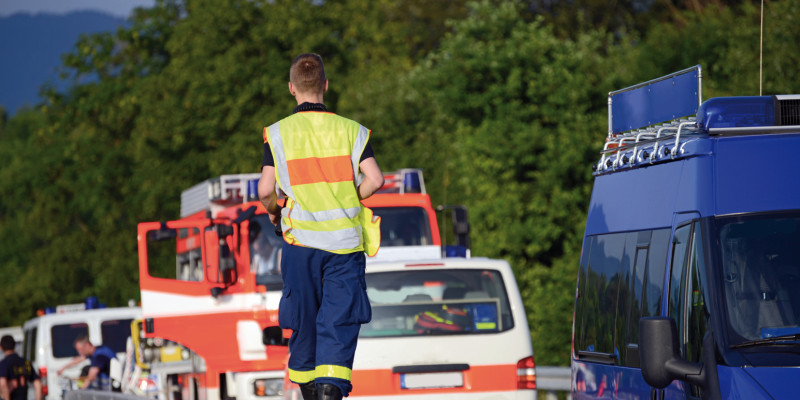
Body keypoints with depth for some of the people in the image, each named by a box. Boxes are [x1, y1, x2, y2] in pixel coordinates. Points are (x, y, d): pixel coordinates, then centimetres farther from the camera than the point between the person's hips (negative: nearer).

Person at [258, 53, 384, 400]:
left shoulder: (278, 133, 1)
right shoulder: (350, 130, 3)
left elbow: (265, 191, -7)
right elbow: (375, 179, -8)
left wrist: (273, 211, 15)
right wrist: (349, 201, 10)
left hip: (301, 240, 0)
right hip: (345, 241, 0)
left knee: (303, 322, 12)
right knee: (339, 322, -3)